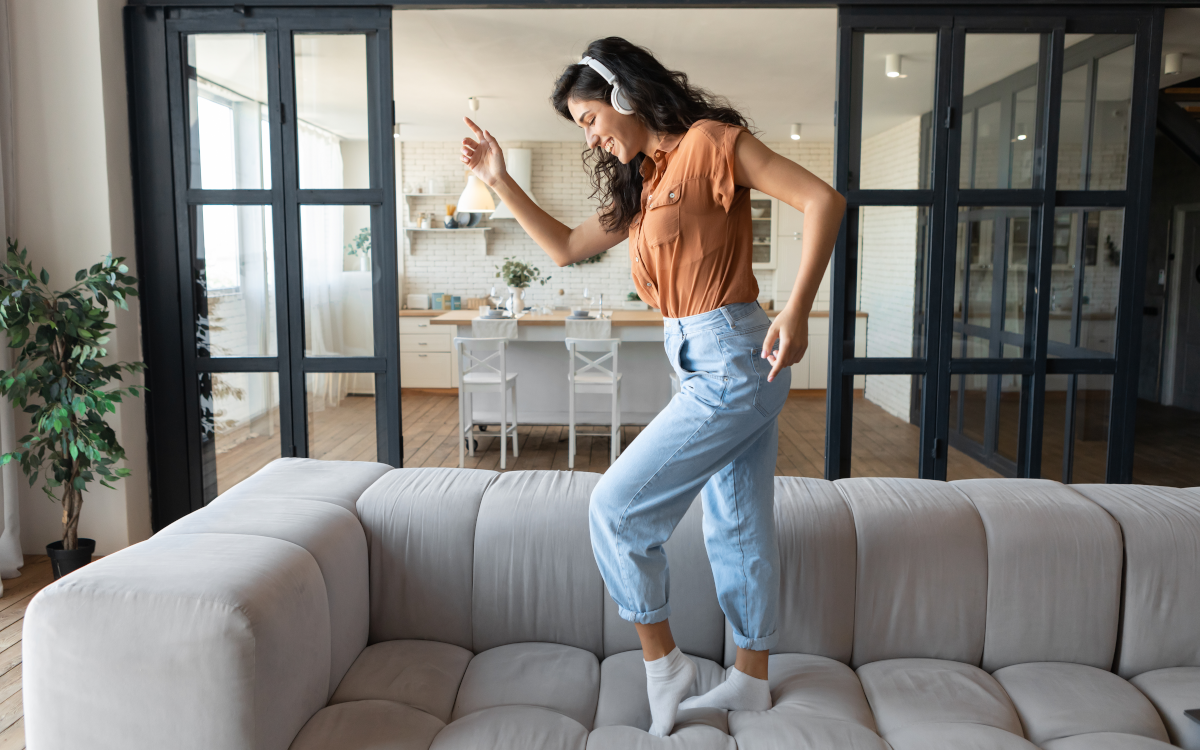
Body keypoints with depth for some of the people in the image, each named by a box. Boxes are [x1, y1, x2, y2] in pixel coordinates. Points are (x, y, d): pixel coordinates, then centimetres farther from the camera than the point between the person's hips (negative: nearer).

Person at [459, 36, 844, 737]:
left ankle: (662, 660, 11)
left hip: (732, 364, -9)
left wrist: (797, 311, -24)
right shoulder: (642, 183, 18)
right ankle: (752, 679, 30)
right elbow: (567, 247, 23)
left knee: (617, 507, -5)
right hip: (723, 370, 9)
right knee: (740, 525, 16)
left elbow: (823, 199, -16)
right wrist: (500, 181, 17)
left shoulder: (709, 141, -8)